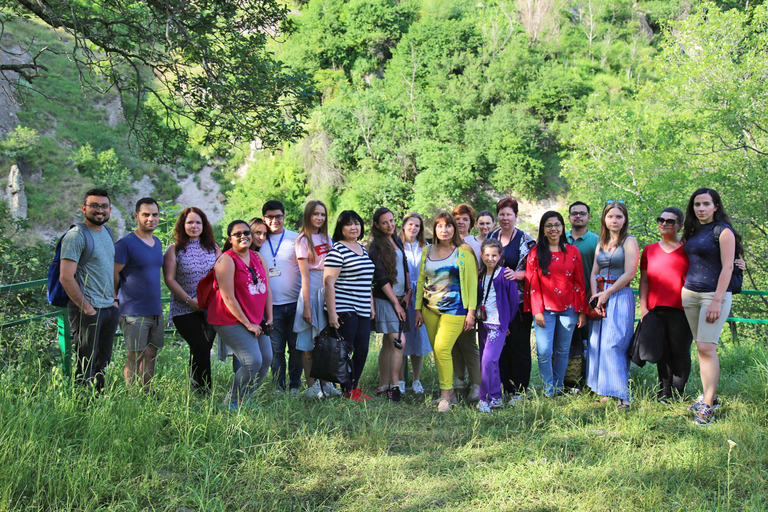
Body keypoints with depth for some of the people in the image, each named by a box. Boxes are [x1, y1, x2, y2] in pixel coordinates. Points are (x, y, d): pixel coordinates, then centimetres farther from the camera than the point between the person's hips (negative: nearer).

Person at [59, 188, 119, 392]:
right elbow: (66, 278, -17)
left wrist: (114, 299, 13)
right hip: (88, 310, -8)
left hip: (109, 308, 8)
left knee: (103, 364, 14)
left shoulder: (107, 232, 13)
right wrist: (87, 308, -16)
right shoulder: (76, 236, -11)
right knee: (86, 367, -2)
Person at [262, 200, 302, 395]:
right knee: (276, 349, 4)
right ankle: (279, 388, 13)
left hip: (294, 303, -1)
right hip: (271, 305, 1)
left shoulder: (296, 239, 4)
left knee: (296, 347, 4)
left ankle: (295, 386, 16)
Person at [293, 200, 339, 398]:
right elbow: (304, 274, -9)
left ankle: (326, 383, 16)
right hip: (312, 290, -6)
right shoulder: (303, 240, -4)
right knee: (308, 343, 0)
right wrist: (306, 305, -13)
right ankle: (311, 385, 7)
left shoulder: (327, 238, 13)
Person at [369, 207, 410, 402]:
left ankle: (383, 386, 16)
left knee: (388, 343, 10)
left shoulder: (397, 241, 14)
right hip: (385, 300, -7)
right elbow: (381, 278, -12)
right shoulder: (376, 247, -9)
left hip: (400, 298, 7)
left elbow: (405, 267, 18)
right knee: (399, 342, -12)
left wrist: (408, 292, 6)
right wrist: (396, 303, -12)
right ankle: (394, 386, -3)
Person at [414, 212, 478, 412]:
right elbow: (421, 281, 15)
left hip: (454, 308, -5)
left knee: (442, 348, -16)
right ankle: (449, 393, 16)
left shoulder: (464, 252, 0)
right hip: (430, 309, 5)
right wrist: (418, 309, 11)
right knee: (437, 351, 5)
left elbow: (472, 282, -1)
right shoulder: (427, 252, 11)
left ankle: (446, 395, -4)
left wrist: (471, 312, -6)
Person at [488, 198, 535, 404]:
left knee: (518, 344, -2)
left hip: (518, 301, -4)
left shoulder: (525, 240, -2)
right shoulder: (491, 238, 12)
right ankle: (502, 387, 15)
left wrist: (516, 275, -21)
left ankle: (518, 391, 7)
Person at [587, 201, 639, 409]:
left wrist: (606, 293, -11)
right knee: (597, 343, 3)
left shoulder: (629, 242, -2)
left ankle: (622, 394, -10)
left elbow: (629, 274, -11)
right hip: (600, 297, 6)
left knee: (613, 344, -13)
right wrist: (595, 296, -4)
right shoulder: (602, 243, 17)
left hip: (620, 297, -6)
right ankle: (604, 391, 10)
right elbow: (594, 272, 12)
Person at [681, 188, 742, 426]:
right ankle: (708, 396, 15)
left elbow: (727, 267, -11)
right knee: (700, 347, 8)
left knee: (707, 347, -12)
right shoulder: (692, 232, 14)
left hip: (715, 294, -6)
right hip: (689, 294, 6)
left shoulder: (723, 231, -6)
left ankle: (708, 406, -10)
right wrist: (684, 289, 11)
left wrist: (717, 300, -17)